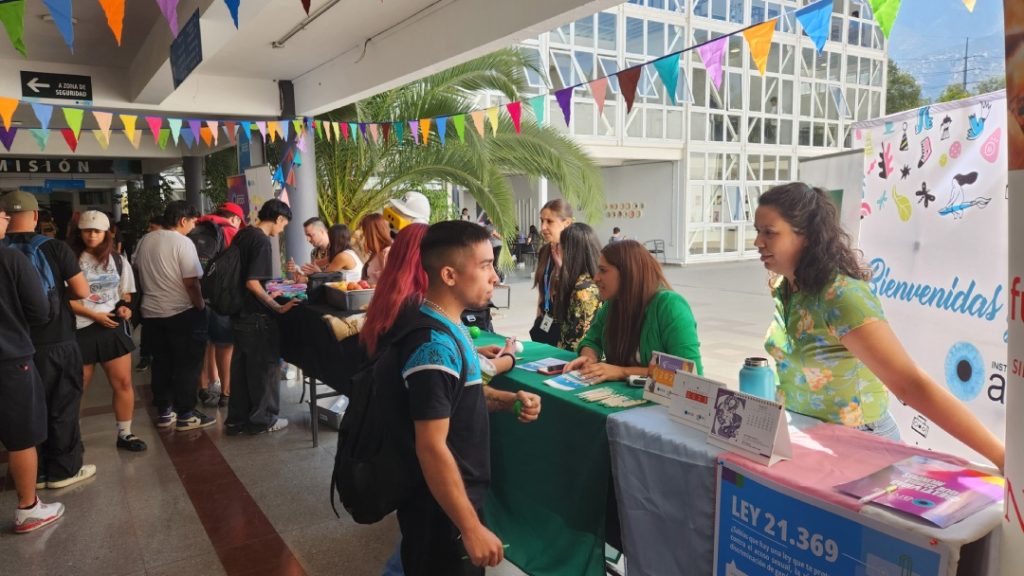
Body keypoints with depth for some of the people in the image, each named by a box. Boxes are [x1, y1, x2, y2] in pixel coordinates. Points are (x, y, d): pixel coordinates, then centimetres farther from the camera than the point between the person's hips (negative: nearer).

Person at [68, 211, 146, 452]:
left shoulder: (118, 260, 8)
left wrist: (124, 307, -3)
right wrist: (94, 315, -15)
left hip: (114, 327, 3)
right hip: (82, 330, -3)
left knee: (123, 383, 3)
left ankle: (124, 434, 15)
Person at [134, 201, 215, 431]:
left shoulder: (145, 241, 5)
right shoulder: (183, 242, -16)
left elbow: (139, 271, 16)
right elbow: (191, 283, -20)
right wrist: (201, 308, -9)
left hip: (152, 312, 7)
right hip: (182, 312, -7)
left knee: (162, 362, 15)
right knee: (188, 364, 2)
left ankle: (164, 412, 22)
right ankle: (185, 414, 6)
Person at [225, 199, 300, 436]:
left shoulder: (242, 235, 9)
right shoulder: (262, 241, -17)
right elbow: (252, 283, -24)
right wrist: (278, 307, -21)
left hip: (239, 312, 9)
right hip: (257, 316, -9)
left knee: (241, 366, 15)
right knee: (265, 366, 4)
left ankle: (236, 420, 24)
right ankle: (262, 419, 14)